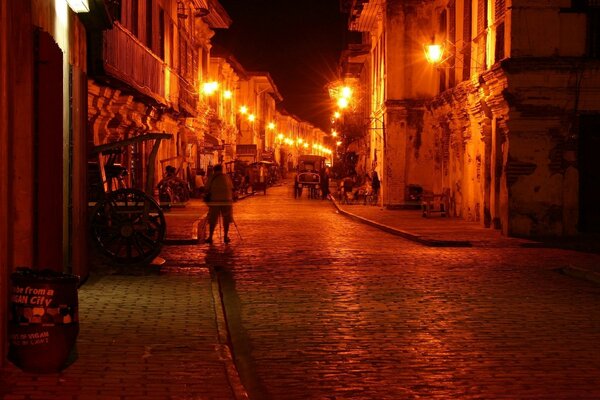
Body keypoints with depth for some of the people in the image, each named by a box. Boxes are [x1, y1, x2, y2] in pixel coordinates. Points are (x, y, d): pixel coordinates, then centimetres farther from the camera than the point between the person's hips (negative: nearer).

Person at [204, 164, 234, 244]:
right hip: (227, 201, 1)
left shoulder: (212, 178, 3)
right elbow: (232, 189, 8)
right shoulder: (227, 177, 9)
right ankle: (226, 236, 10)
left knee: (212, 220, 5)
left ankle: (210, 237, 3)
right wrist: (231, 198, 17)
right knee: (226, 219, 11)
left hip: (215, 201, -1)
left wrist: (208, 199, 11)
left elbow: (208, 190, 0)